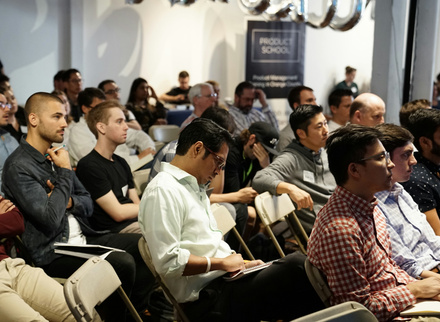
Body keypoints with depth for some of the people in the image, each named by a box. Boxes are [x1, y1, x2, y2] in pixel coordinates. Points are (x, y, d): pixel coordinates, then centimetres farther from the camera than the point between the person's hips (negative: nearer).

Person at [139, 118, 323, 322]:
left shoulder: (194, 188, 22)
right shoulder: (162, 191, -11)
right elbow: (168, 261, -20)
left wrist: (237, 264, 9)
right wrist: (221, 263, -11)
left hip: (223, 279, 10)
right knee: (295, 265, -21)